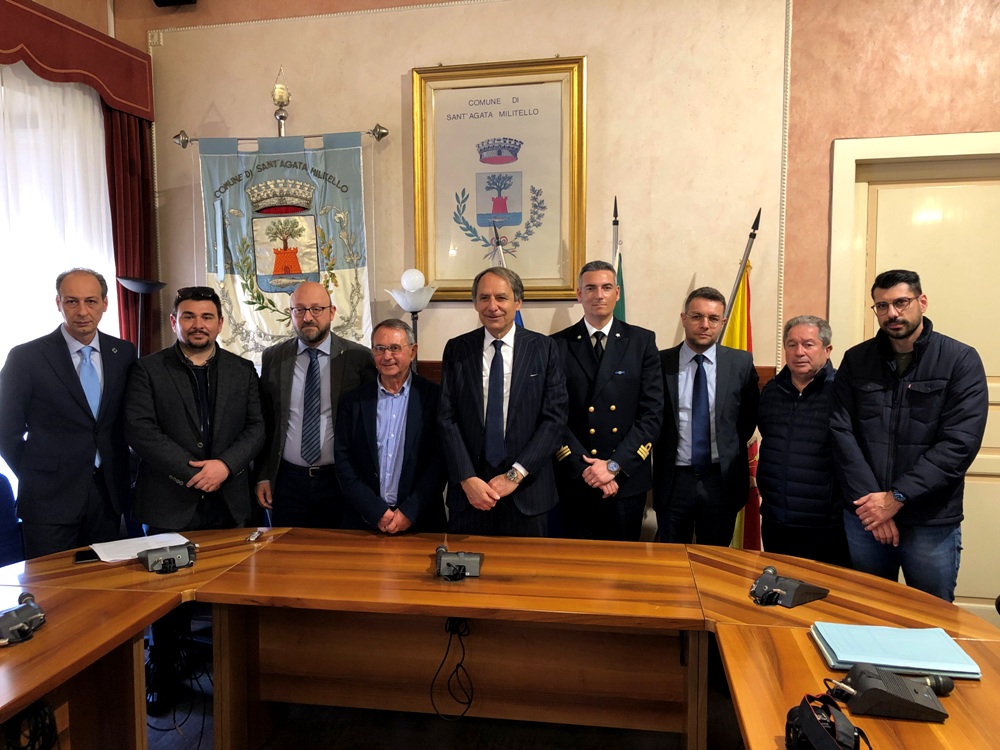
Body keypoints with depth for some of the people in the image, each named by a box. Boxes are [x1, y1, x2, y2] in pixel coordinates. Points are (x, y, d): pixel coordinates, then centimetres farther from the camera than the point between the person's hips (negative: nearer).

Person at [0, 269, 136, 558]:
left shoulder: (124, 353, 3)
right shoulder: (26, 357, -7)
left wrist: (118, 473, 6)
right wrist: (36, 478, 0)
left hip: (109, 493, 3)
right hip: (49, 499, -3)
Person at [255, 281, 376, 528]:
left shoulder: (359, 358, -4)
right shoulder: (273, 358, 4)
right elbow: (264, 422, 8)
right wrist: (262, 476, 5)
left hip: (340, 481, -2)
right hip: (287, 481, 2)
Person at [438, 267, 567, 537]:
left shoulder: (543, 348, -2)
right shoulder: (456, 349, 2)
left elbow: (554, 417, -6)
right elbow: (447, 418, -1)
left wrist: (515, 475, -11)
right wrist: (467, 478, -11)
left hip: (527, 488, -1)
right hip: (469, 489, 1)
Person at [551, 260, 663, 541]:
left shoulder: (642, 341, 2)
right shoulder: (558, 345, 0)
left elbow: (652, 412, -4)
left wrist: (615, 465, -12)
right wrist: (585, 468, -12)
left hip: (627, 480, 1)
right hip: (575, 482, 0)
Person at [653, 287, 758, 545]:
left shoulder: (741, 363, -2)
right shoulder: (660, 363, -5)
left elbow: (750, 416, 8)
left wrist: (730, 454, 6)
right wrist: (662, 454, 1)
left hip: (723, 479, 1)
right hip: (673, 479, -1)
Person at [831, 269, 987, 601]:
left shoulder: (961, 360, -4)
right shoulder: (856, 360, 4)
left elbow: (960, 442, -12)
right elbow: (841, 432, -4)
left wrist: (896, 497, -16)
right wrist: (869, 500, -13)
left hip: (932, 524, -2)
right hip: (863, 517, 2)